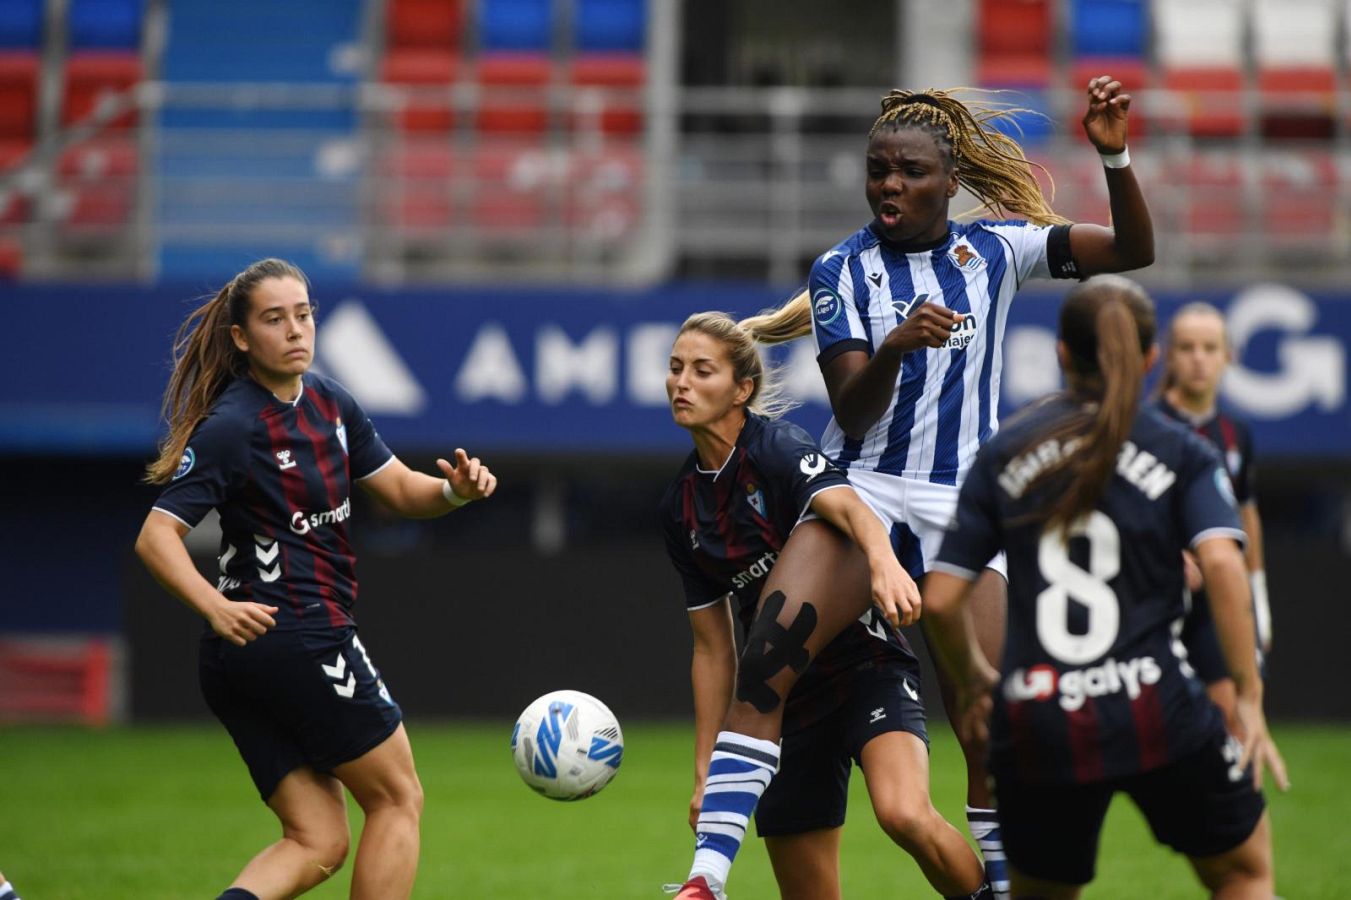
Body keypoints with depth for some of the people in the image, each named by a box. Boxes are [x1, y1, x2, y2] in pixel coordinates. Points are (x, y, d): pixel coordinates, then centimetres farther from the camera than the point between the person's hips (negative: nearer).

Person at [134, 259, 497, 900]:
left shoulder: (329, 403, 11)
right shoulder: (230, 426, -14)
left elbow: (401, 490, 18)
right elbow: (156, 536, -20)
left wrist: (456, 489, -4)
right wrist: (216, 607, -36)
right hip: (299, 637, -8)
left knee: (316, 844, 3)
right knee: (398, 799, 4)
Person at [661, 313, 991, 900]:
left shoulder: (778, 446, -11)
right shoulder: (681, 507, 7)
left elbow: (846, 505, -33)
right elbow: (713, 649, 12)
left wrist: (884, 561, -55)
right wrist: (705, 773, 8)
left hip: (868, 667, -6)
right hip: (798, 701, 6)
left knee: (905, 814, -32)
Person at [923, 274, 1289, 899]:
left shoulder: (1004, 454, 9)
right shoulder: (1183, 453, 4)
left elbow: (939, 600, 6)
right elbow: (1221, 563, -14)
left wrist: (972, 682, 23)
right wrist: (1249, 700, -11)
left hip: (1036, 725, 2)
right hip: (1156, 712, -2)